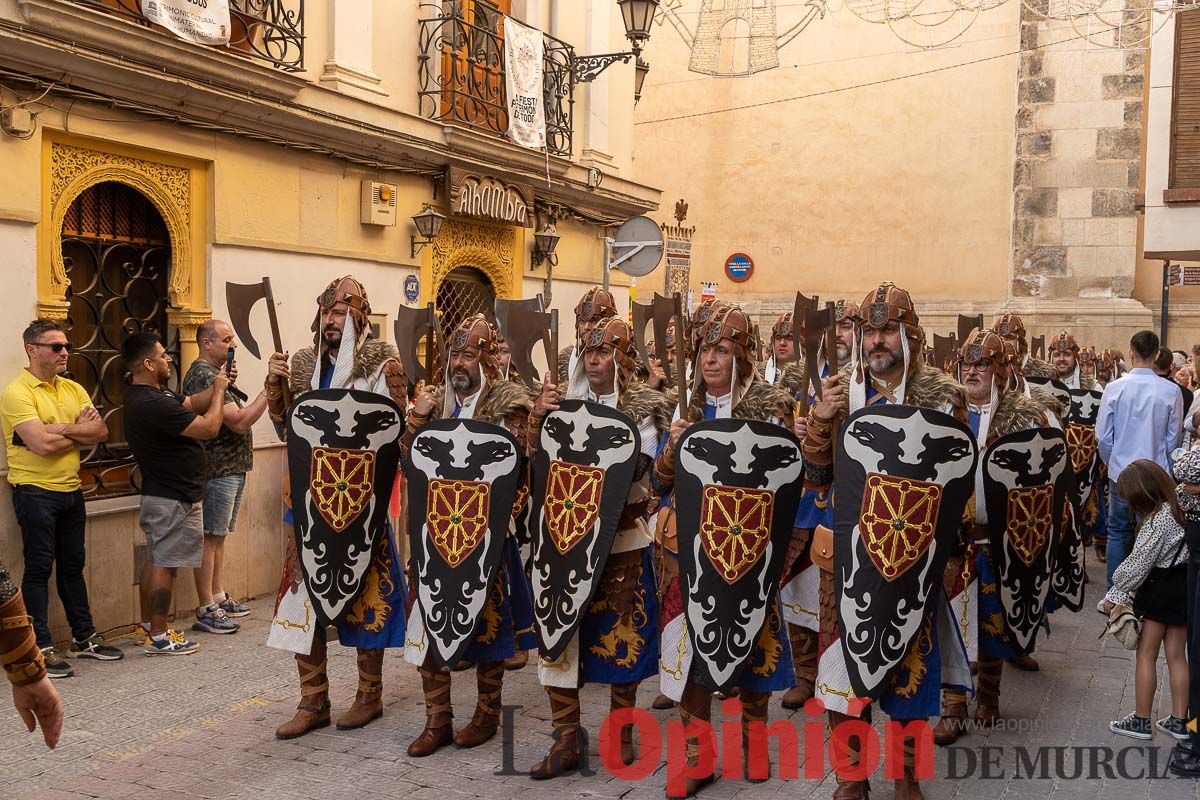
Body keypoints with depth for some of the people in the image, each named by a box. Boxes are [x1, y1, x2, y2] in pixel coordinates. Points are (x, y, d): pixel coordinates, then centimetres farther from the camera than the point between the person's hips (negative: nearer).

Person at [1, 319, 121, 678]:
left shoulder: (73, 389, 9)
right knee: (39, 568, 0)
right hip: (35, 492, -7)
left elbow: (100, 431, -2)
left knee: (72, 565, 14)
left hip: (71, 490, 7)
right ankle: (41, 646, 7)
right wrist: (79, 429, -7)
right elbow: (42, 444, -22)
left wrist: (61, 429, -15)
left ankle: (84, 636, 24)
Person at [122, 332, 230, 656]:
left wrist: (216, 388, 1)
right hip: (174, 498, -11)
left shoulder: (143, 393, 7)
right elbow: (209, 427, -23)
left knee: (154, 561, 17)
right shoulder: (153, 404, -27)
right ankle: (159, 638, 4)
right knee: (165, 564, -3)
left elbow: (190, 403, 15)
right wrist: (219, 391, -9)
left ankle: (147, 628, 27)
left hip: (159, 493, 11)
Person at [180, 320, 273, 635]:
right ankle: (205, 611, 0)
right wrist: (267, 392, -21)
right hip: (217, 471, -11)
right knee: (209, 538, -5)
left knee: (219, 536, 16)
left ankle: (218, 597, 25)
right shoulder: (203, 376, -17)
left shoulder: (214, 373, 17)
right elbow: (239, 422, -23)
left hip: (231, 468, 11)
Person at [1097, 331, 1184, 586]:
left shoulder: (1114, 388, -9)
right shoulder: (1171, 391, -8)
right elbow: (1173, 440, -1)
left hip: (1121, 473, 0)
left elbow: (1103, 437, -4)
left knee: (1118, 533, 11)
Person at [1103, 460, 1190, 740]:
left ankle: (1141, 721, 10)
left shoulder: (1158, 521, -20)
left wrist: (1115, 595, -7)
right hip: (1184, 589, 8)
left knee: (1146, 654, 3)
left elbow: (1137, 565, -17)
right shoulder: (1179, 509, 5)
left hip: (1160, 590, -8)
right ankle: (1178, 721, 19)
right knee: (1177, 655, 12)